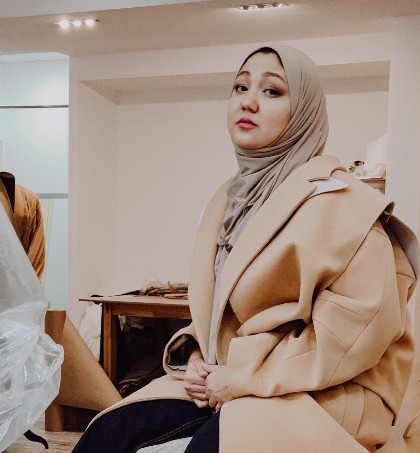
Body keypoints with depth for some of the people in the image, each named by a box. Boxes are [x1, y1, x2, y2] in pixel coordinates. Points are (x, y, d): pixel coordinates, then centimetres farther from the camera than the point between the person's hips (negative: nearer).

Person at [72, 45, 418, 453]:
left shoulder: (332, 197, -11)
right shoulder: (230, 198, 11)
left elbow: (368, 317, -20)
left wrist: (248, 376, -18)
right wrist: (194, 356, -3)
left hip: (320, 395, -6)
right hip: (220, 382, 6)